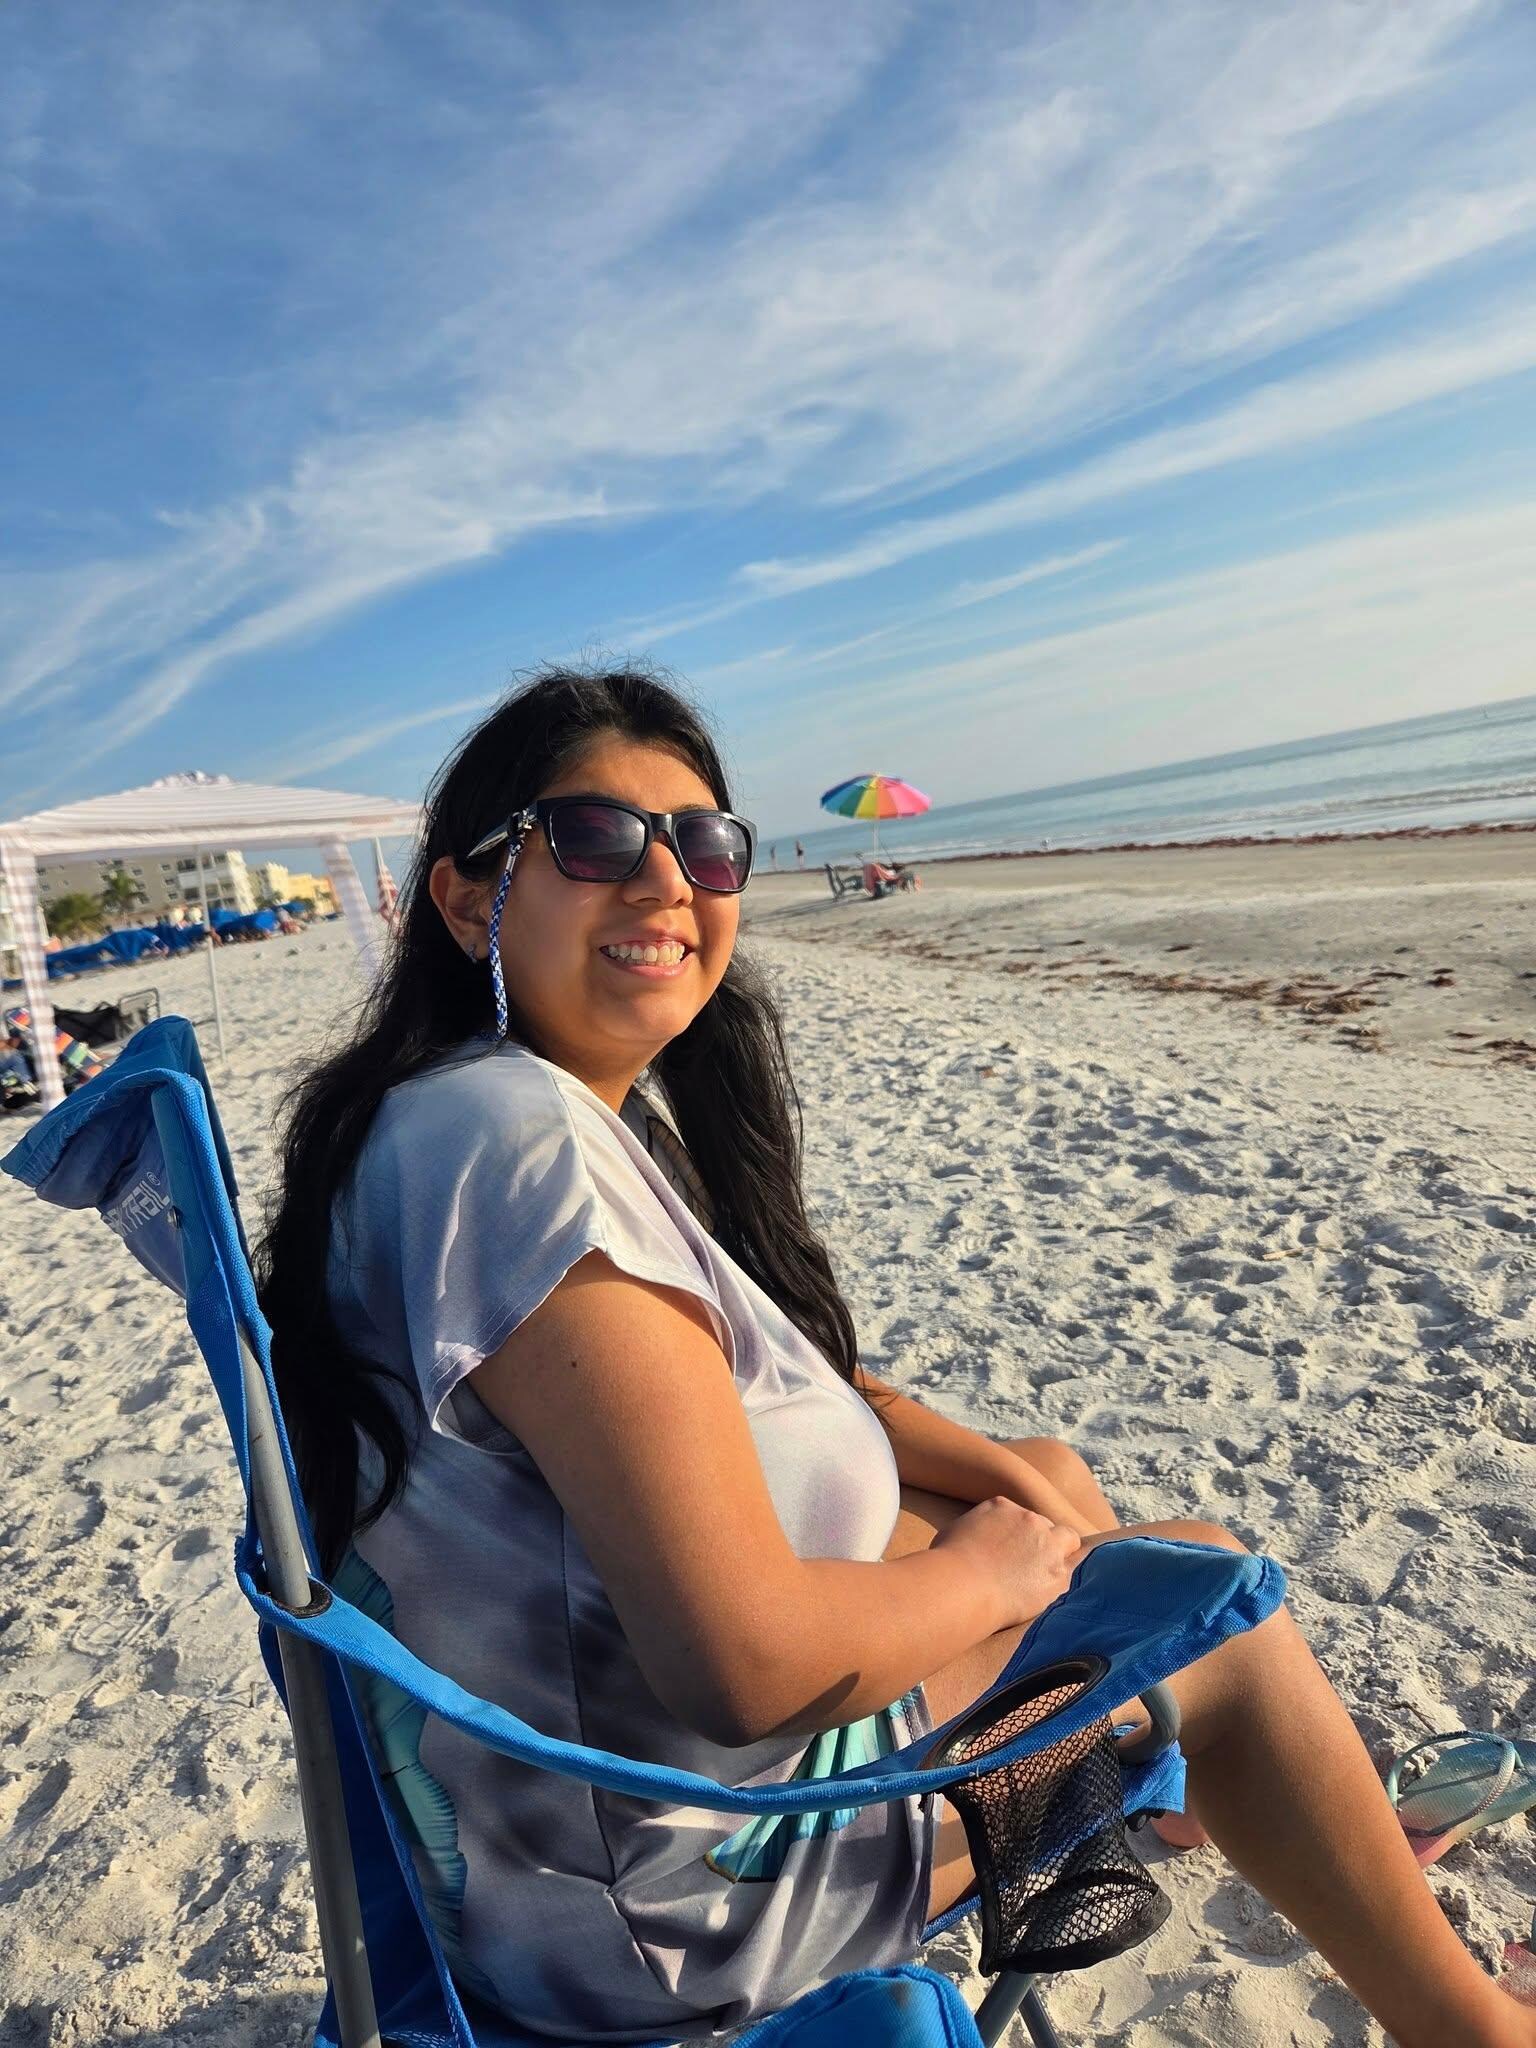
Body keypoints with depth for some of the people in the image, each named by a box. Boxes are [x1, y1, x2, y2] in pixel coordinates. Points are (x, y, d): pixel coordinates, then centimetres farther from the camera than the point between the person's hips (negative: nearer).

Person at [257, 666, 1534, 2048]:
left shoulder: (612, 1105, 1)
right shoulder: (521, 1143, -30)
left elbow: (749, 1375, 11)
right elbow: (747, 1661, -31)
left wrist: (983, 1461, 0)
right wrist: (985, 1572, -13)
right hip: (673, 1896, -8)